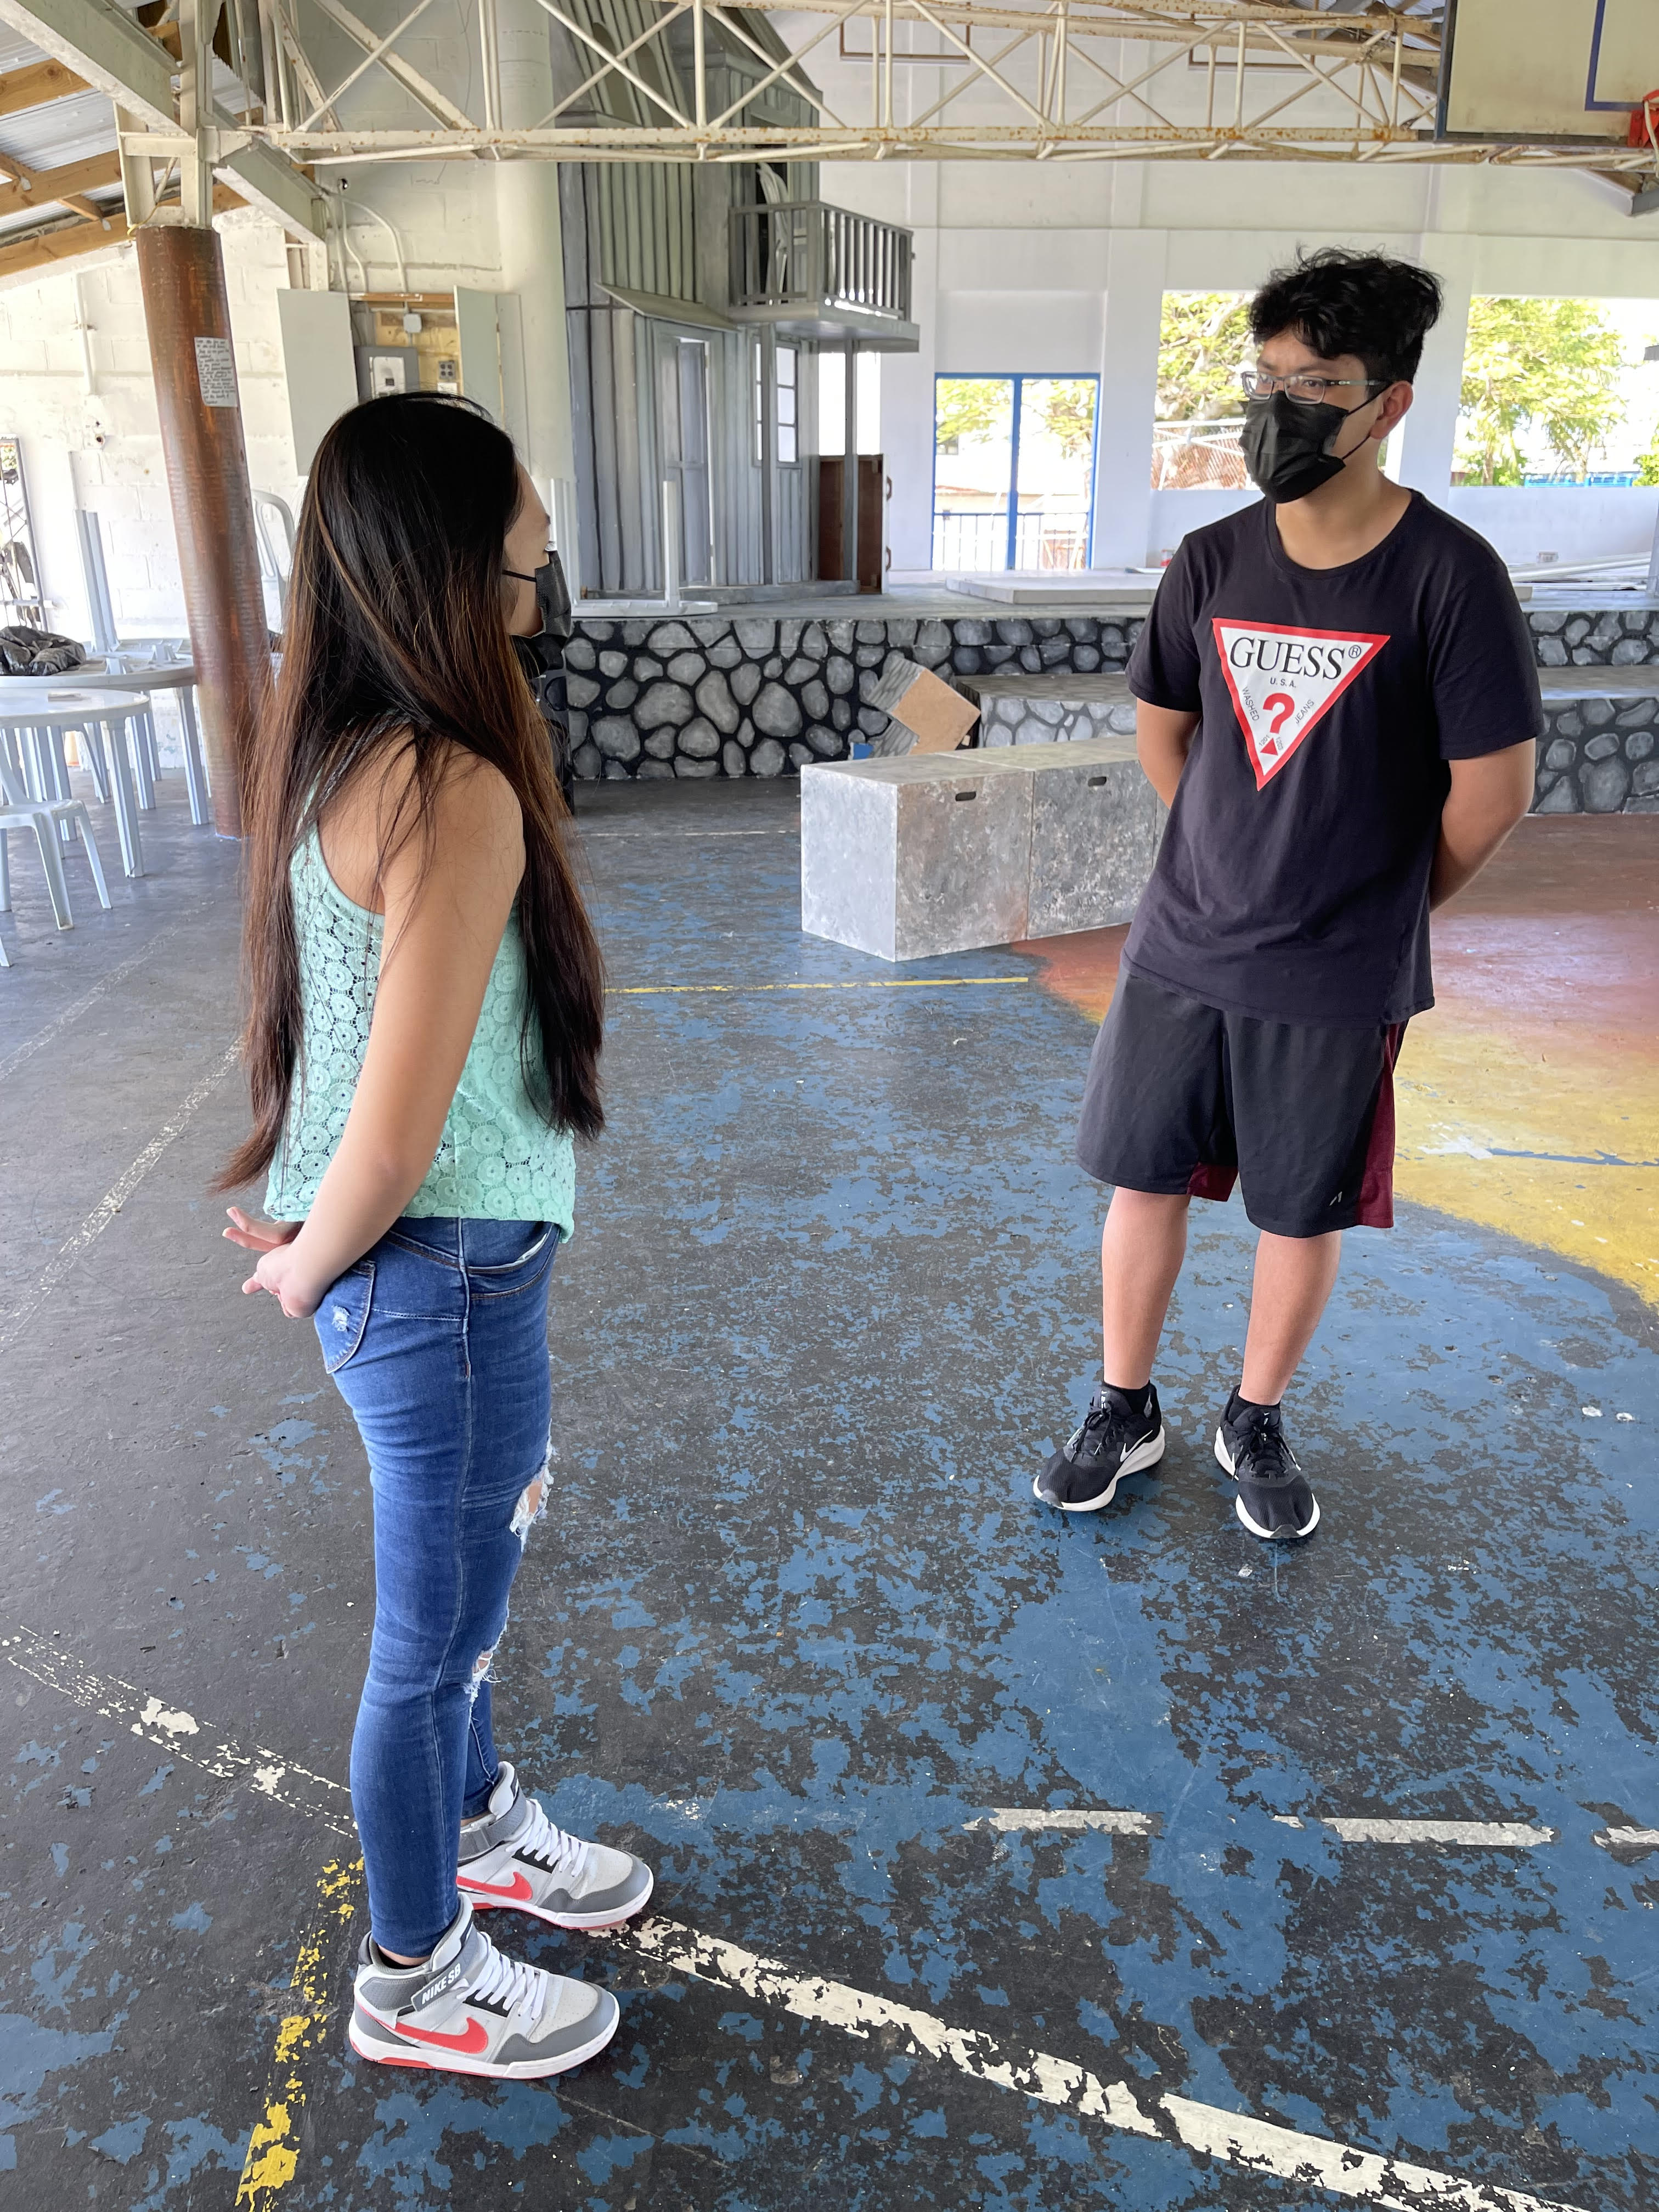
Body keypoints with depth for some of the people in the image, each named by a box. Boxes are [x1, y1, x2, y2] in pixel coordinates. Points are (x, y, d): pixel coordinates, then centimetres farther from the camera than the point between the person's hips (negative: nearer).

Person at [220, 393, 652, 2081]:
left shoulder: (334, 745, 2)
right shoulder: (459, 797, -27)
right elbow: (396, 1140, -27)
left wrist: (313, 1240, 15)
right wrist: (307, 1272, -9)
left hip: (432, 1260, 9)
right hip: (440, 1278, -9)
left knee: (464, 1577, 28)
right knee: (439, 1629, 13)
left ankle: (473, 1824, 54)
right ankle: (415, 1983, 40)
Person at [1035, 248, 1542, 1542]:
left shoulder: (1447, 575, -11)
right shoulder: (1213, 562, 1)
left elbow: (1494, 793, -8)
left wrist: (1385, 902, 5)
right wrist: (1246, 865, 10)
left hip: (1336, 978, -3)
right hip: (1181, 950, 4)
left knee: (1305, 1210, 10)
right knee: (1145, 1179, 9)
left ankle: (1258, 1426, 32)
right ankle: (1125, 1413, 28)